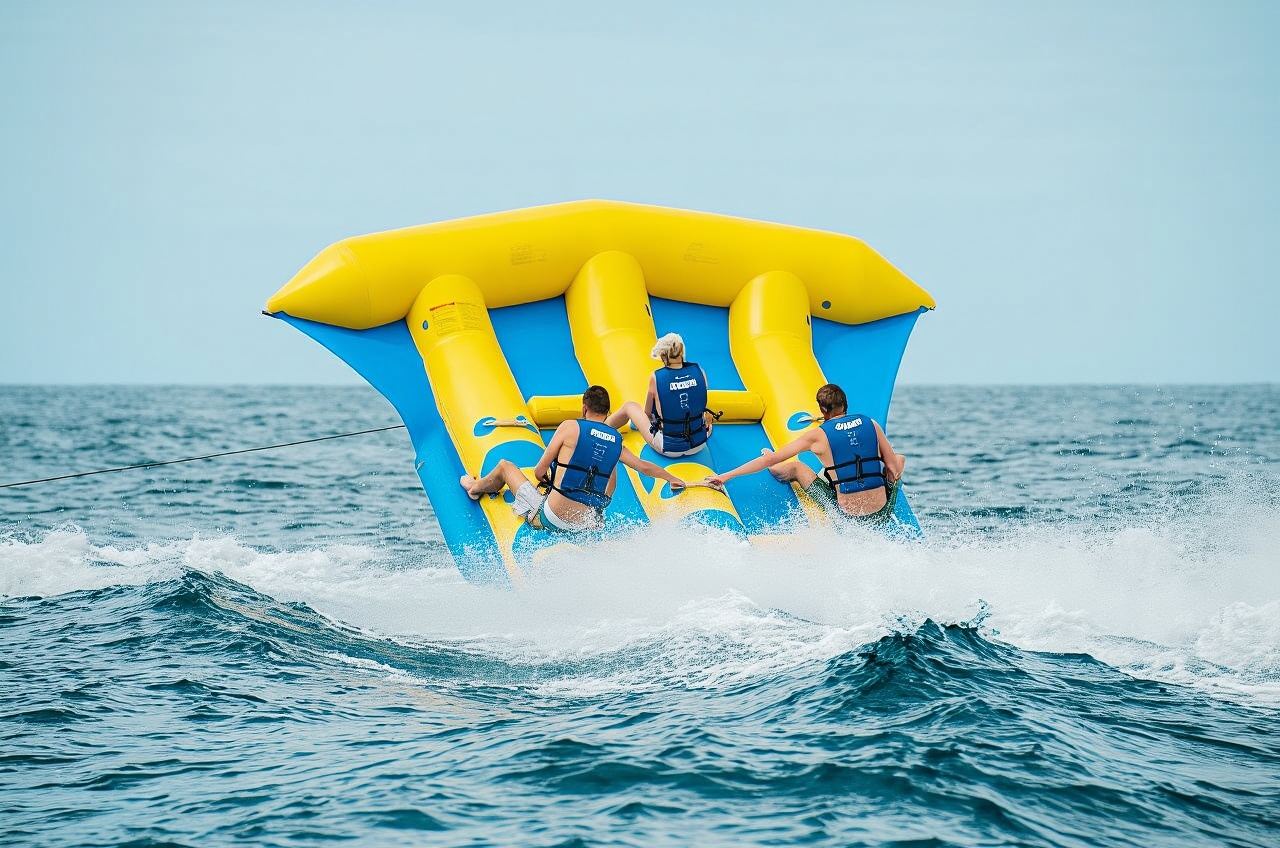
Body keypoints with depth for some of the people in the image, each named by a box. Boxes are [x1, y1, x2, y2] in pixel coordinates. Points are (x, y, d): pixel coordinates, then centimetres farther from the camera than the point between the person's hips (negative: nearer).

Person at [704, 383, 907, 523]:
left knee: (796, 468, 20)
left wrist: (727, 476, 4)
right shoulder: (871, 424, 0)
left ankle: (774, 471, 54)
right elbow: (895, 469, 3)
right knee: (900, 458, 28)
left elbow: (772, 459, -3)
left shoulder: (818, 435, -7)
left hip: (848, 517, -2)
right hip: (882, 515, 2)